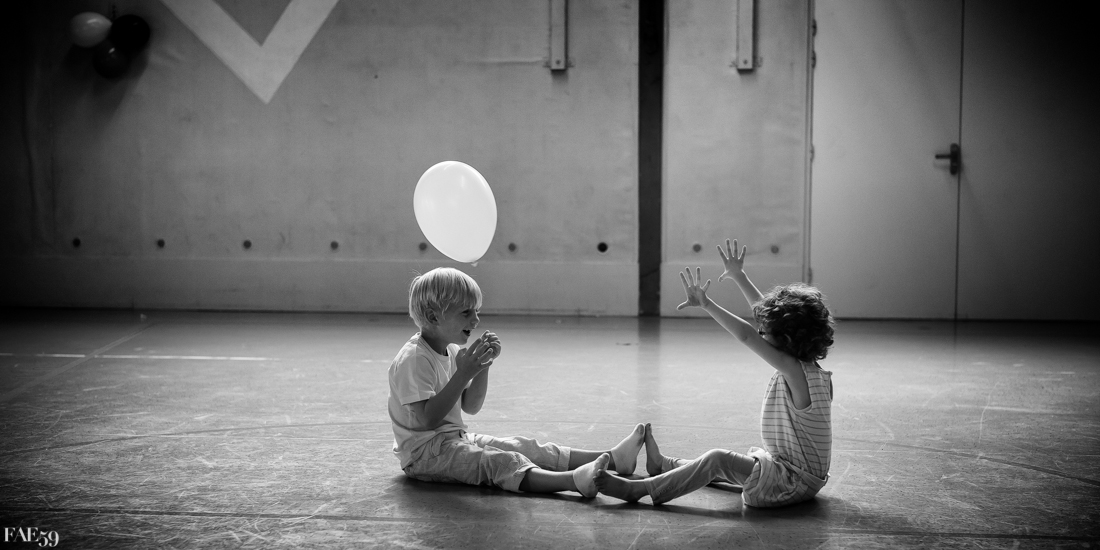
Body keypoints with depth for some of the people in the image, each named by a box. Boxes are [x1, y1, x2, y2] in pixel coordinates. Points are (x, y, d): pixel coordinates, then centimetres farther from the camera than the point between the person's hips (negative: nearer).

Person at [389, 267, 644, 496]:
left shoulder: (451, 352, 10)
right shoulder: (413, 359, -20)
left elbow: (471, 407, 10)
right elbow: (427, 419, -29)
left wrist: (483, 365, -4)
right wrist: (463, 374, -31)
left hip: (455, 440, 9)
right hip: (424, 452, -9)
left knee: (521, 447, -3)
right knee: (499, 462, -29)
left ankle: (610, 459, -10)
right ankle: (573, 480, -50)